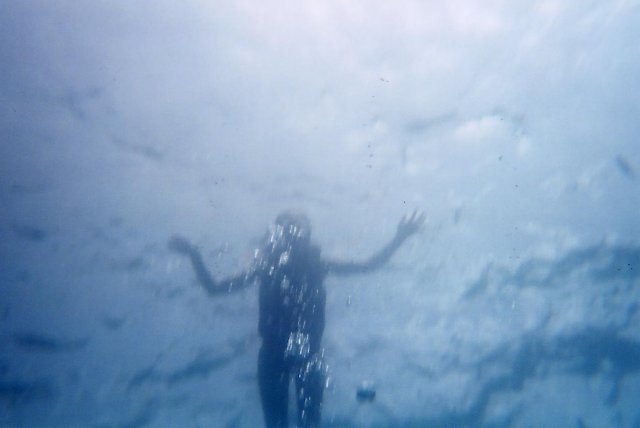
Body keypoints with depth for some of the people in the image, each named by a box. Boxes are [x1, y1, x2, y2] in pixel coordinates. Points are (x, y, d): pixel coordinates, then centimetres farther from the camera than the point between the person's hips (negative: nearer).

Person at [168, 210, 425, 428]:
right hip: (273, 356, 0)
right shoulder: (266, 267, -6)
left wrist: (399, 238, -9)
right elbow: (213, 288, -3)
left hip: (309, 356, 0)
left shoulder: (316, 265, -5)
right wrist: (194, 255, -13)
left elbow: (369, 266, -1)